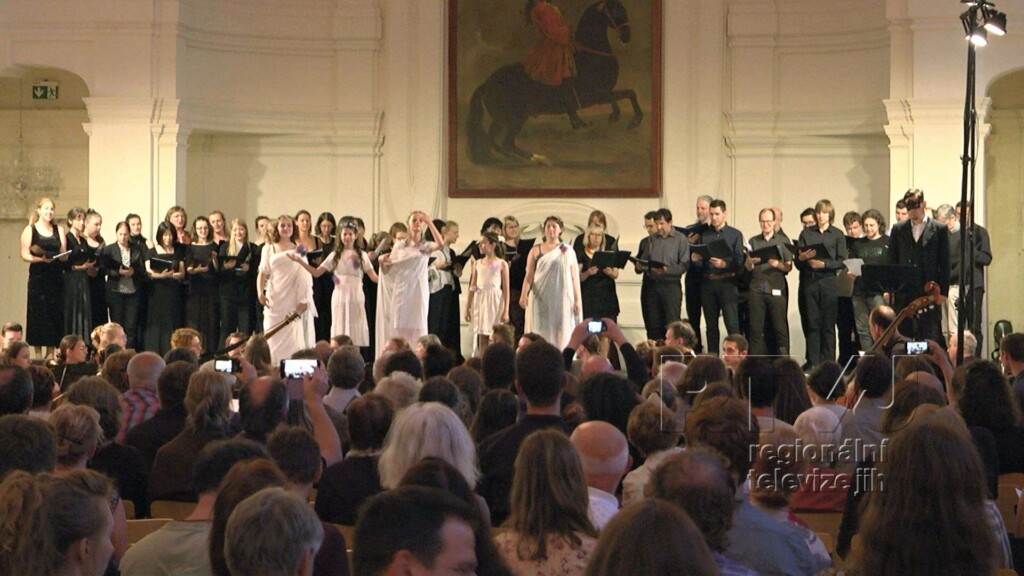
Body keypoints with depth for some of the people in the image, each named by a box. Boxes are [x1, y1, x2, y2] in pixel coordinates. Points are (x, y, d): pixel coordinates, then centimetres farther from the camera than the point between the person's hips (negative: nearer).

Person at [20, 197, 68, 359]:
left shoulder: (59, 230, 11)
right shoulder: (30, 230, 2)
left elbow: (64, 255, 7)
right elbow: (25, 255, -5)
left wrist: (59, 255, -15)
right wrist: (41, 259, -21)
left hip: (56, 277, 3)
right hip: (38, 277, -3)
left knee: (55, 314, 2)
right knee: (38, 315, -3)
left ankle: (51, 354, 8)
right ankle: (38, 355, 1)